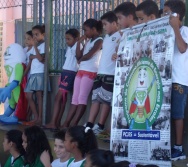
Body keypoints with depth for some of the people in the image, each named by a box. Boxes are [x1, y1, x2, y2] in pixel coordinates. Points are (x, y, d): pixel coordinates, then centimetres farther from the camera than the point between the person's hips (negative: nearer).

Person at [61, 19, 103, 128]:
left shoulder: (99, 41, -5)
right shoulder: (88, 42, 21)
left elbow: (89, 55, -16)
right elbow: (78, 56, 14)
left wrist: (80, 60, 3)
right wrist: (79, 42, 7)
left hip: (90, 72, -9)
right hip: (81, 71, 9)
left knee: (82, 98, -10)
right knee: (75, 98, 5)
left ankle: (73, 125, -13)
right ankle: (66, 123, 4)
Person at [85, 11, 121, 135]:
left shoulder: (119, 37, -8)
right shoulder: (107, 37, 20)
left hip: (111, 74, -9)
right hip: (101, 73, 9)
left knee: (106, 100, -3)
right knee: (96, 98, 7)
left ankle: (100, 126, 3)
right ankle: (89, 125, 7)